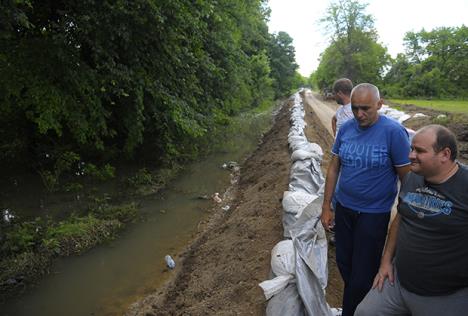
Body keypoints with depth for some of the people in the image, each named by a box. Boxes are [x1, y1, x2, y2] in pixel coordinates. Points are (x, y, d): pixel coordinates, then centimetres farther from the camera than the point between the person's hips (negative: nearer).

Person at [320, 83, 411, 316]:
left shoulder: (394, 132, -17)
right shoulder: (345, 128, -2)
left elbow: (407, 178, -12)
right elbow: (333, 168, 4)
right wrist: (326, 207, 4)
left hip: (374, 214, -5)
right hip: (343, 209, 5)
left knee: (362, 274, 6)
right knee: (344, 262, 18)